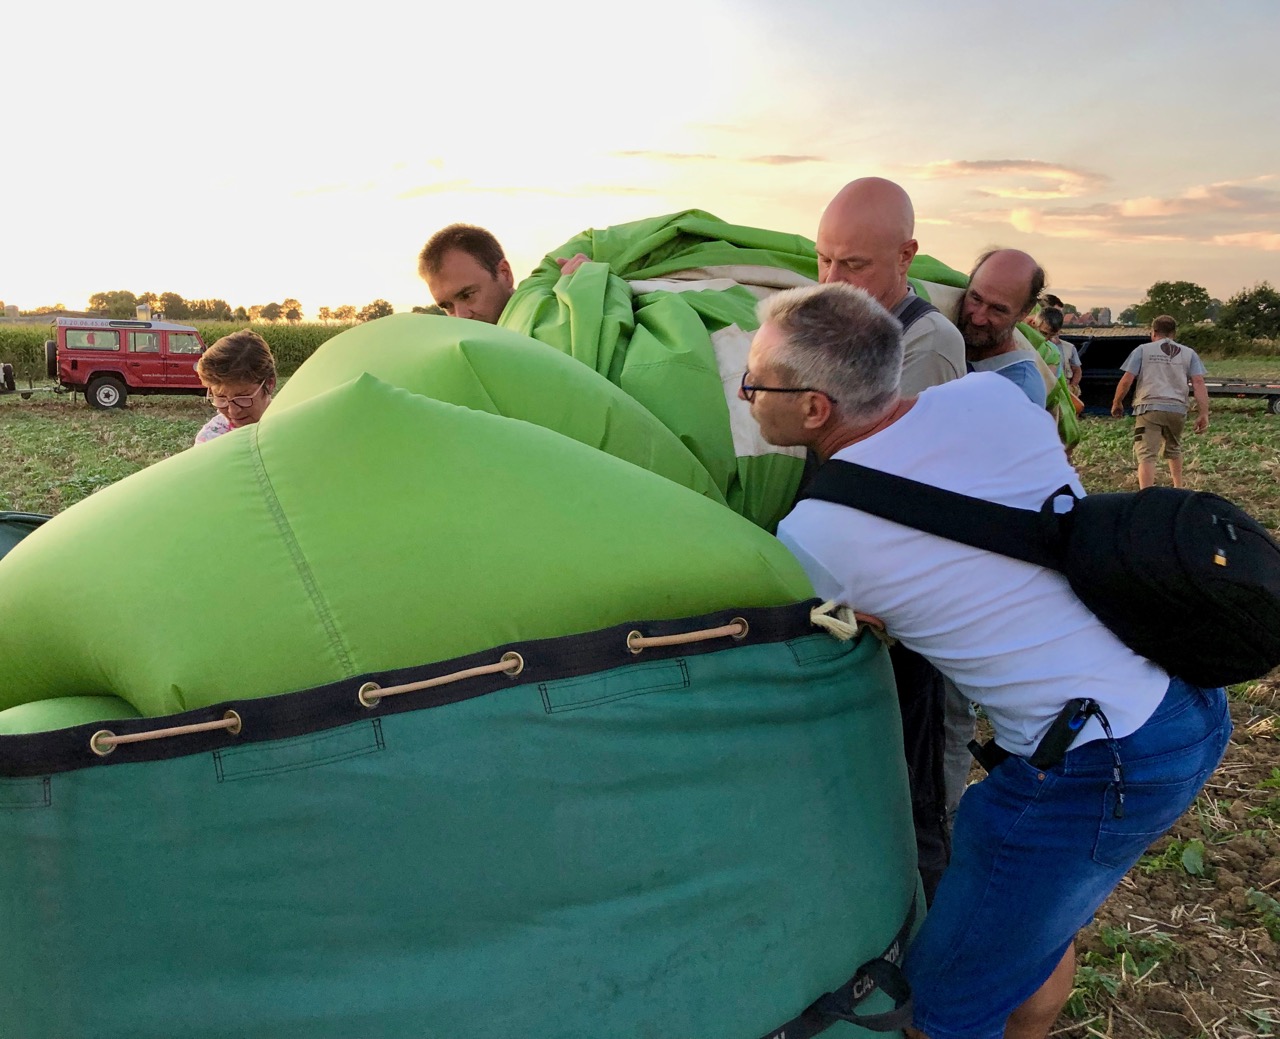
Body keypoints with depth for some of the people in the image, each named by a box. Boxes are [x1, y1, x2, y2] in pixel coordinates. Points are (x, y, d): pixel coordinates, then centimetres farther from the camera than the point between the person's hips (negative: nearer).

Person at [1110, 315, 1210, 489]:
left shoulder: (1143, 350, 7)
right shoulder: (1189, 353, 14)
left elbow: (1126, 380, 0)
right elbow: (1198, 383, 3)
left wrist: (1117, 403, 13)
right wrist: (1203, 414, 0)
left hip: (1149, 408, -4)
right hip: (1178, 409, 4)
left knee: (1146, 455, -8)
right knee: (1174, 449, 27)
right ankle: (1178, 489, 38)